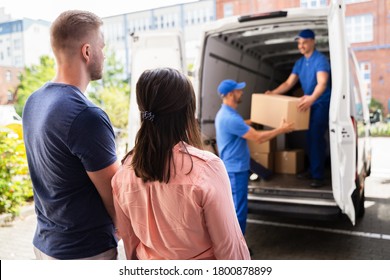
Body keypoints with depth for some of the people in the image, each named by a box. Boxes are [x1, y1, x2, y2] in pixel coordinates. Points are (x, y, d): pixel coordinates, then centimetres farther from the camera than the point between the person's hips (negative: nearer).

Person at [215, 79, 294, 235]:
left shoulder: (225, 113, 9)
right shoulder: (230, 118, -26)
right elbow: (258, 138, -23)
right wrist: (281, 130, -11)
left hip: (233, 168, 11)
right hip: (236, 170, -11)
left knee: (233, 207, 20)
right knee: (239, 210, -1)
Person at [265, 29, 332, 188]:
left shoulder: (320, 60, -16)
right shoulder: (299, 63, 9)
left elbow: (322, 83, -30)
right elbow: (288, 83, 10)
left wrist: (312, 98, -49)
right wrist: (273, 93, -5)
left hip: (321, 103, -8)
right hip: (309, 104, 8)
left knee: (316, 137, -12)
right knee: (309, 137, 11)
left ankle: (318, 176, -6)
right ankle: (312, 170, 23)